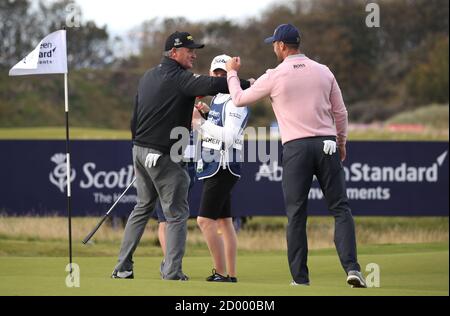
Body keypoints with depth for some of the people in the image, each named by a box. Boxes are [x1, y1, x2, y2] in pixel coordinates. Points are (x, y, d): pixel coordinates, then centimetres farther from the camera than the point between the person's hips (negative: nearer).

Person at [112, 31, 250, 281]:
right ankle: (172, 272, -6)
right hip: (165, 157, -8)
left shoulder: (148, 77, 14)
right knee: (176, 215, -1)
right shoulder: (180, 78, -14)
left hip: (140, 151, 9)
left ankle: (122, 268, 19)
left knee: (143, 208, 20)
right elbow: (212, 85, -30)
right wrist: (247, 84, -25)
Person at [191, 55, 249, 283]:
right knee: (224, 221, 10)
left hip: (223, 168, -10)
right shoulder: (217, 99, 15)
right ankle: (231, 274, 13)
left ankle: (222, 273, -12)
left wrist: (201, 123, -23)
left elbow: (229, 136, -26)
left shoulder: (234, 102, -14)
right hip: (215, 167, 10)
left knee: (205, 220, -13)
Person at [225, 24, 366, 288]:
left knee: (296, 214, 3)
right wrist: (342, 142, 28)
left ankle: (300, 278, 2)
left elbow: (240, 99, 10)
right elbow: (341, 113, 13)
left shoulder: (275, 76, -1)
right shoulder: (323, 71, 9)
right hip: (327, 145, 2)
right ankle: (352, 268, -14)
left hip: (296, 147, -2)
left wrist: (232, 73, 27)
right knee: (341, 208, 2)